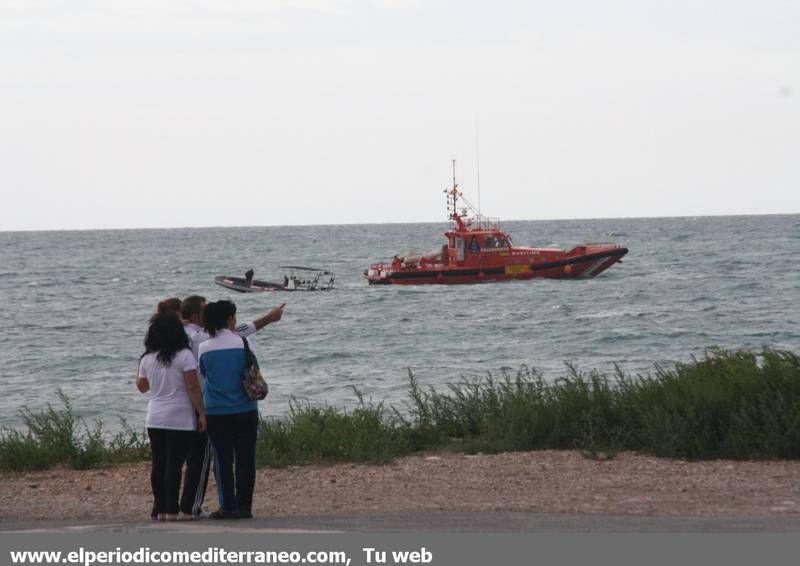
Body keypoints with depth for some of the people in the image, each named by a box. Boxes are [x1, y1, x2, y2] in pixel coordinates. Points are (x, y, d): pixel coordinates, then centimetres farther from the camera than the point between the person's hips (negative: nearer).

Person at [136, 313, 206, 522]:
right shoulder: (184, 356, -10)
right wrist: (201, 413, -7)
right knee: (174, 464, -4)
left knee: (158, 464, 9)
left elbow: (141, 386, 18)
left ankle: (160, 509, 10)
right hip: (180, 418, -4)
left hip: (155, 419, 4)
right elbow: (193, 387, -13)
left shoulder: (148, 358, 5)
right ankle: (171, 510, -5)